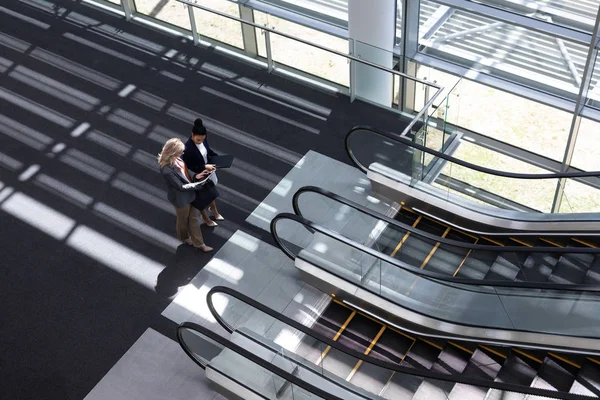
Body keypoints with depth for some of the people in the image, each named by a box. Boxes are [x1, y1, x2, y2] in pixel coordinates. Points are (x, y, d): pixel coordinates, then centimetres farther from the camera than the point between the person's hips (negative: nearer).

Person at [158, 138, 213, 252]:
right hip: (181, 198, -7)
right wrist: (199, 184, -23)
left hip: (190, 194, 7)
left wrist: (195, 175, -13)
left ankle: (198, 243, 42)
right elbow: (181, 187, -28)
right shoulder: (167, 170, -38)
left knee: (194, 218, 22)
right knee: (183, 220, 24)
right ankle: (184, 237, 54)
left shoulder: (176, 159, -15)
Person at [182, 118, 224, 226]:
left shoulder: (203, 139, -17)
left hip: (208, 171, 7)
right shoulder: (187, 148, -37)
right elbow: (188, 167, -27)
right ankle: (205, 217, 47)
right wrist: (205, 167, -31)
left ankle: (214, 210, 60)